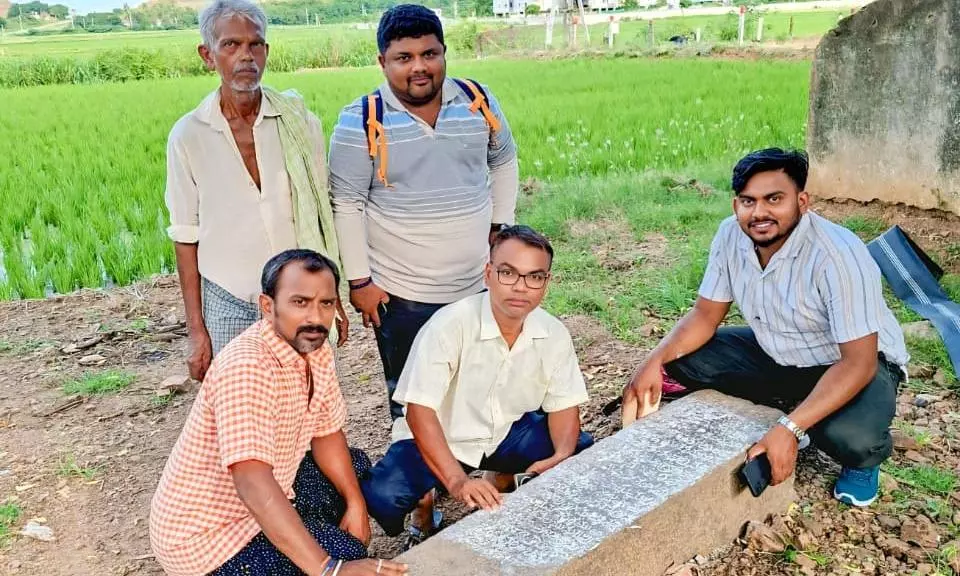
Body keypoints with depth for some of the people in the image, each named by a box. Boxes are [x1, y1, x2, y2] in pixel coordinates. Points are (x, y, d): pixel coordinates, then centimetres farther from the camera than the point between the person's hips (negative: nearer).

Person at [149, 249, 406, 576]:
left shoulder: (315, 347, -5)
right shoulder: (245, 366, -32)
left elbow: (326, 432, 7)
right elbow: (252, 481, -41)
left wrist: (356, 505, -4)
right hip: (204, 534, -9)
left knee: (355, 466, 16)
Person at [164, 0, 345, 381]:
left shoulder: (299, 121, -3)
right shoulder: (188, 135, -4)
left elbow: (321, 216, 5)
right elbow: (186, 236, 1)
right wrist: (196, 330, 1)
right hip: (228, 306, 0)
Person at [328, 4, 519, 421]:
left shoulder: (479, 103, -2)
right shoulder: (360, 122, -13)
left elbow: (504, 162, 14)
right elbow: (347, 205, -9)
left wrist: (501, 226, 9)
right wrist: (359, 281, -9)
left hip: (479, 284, 4)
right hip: (401, 294, -3)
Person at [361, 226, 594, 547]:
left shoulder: (554, 335, -12)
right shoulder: (449, 325, -27)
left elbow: (564, 405, -2)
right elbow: (419, 410, -28)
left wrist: (563, 455, -23)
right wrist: (457, 481, -38)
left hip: (508, 433, 5)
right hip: (439, 439, -4)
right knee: (380, 496, -27)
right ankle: (425, 513, 9)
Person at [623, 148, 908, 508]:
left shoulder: (839, 256, -32)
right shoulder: (730, 236, -15)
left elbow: (857, 362, -32)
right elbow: (705, 315, -5)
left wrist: (790, 429, -40)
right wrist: (655, 361, -22)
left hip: (854, 364, -5)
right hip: (778, 355, 6)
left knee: (851, 437, -36)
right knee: (684, 358, -11)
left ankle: (864, 457, 4)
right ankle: (793, 411, 5)